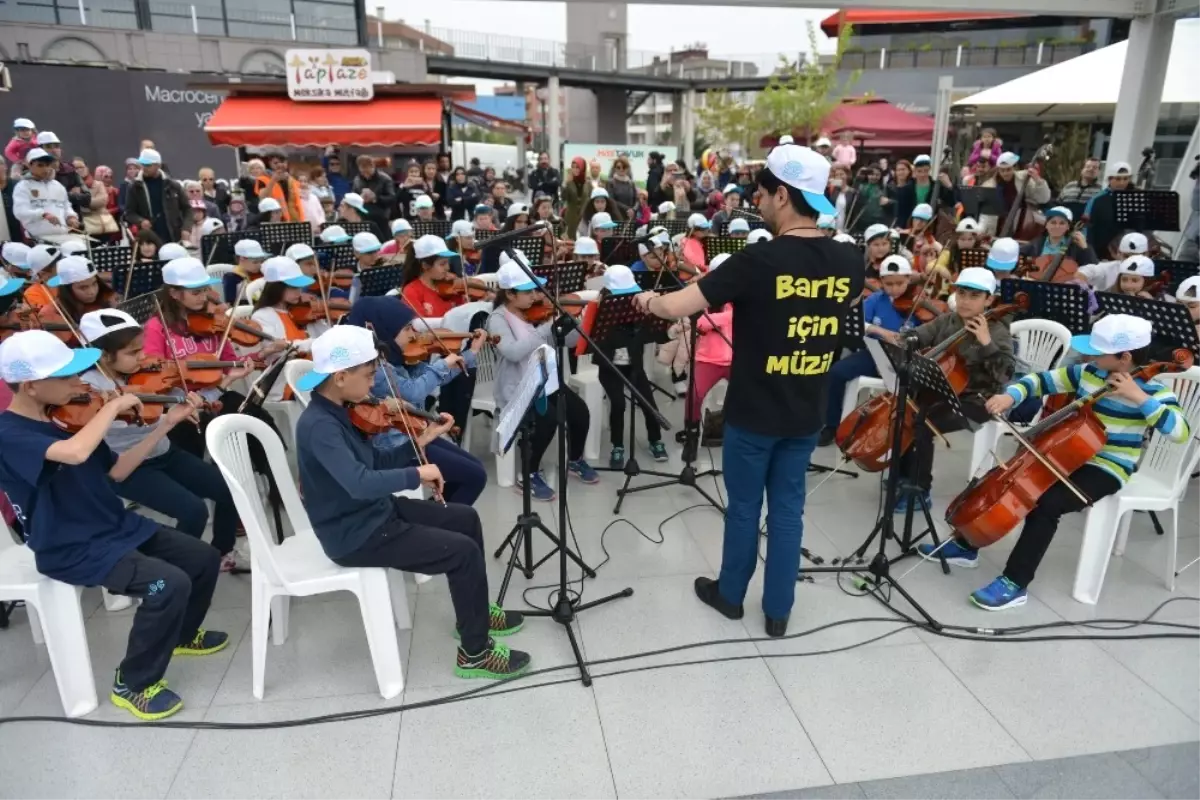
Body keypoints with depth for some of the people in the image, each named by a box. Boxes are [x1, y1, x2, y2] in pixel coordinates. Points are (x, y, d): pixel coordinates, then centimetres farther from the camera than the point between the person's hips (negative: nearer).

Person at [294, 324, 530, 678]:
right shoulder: (318, 426, -27)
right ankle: (475, 653, 4)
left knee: (466, 518, 15)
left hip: (374, 512, 10)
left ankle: (475, 611, 31)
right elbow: (360, 483, -40)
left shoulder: (337, 411, 3)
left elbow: (373, 462, 11)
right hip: (355, 534, -10)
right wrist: (416, 474, -30)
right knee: (463, 552, -13)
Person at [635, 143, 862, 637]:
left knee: (744, 506, 14)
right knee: (788, 508, 16)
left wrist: (650, 301, 1)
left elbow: (675, 308, -21)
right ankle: (778, 610, 27)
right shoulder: (847, 262, -4)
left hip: (754, 412, -4)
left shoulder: (758, 260, -21)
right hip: (808, 414, 4)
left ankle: (730, 593, 34)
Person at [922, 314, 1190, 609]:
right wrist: (1010, 395, -12)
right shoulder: (1086, 372, 2)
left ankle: (1015, 583, -18)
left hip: (1107, 470, -7)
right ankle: (965, 545, 13)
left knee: (1045, 504, -29)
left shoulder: (1152, 390, -13)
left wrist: (1140, 398, -30)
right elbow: (1041, 381, 7)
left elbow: (1180, 431, -25)